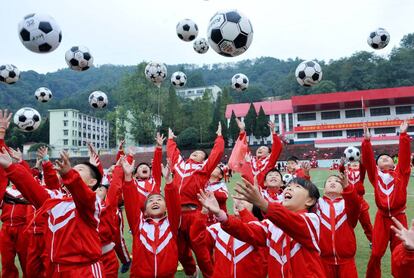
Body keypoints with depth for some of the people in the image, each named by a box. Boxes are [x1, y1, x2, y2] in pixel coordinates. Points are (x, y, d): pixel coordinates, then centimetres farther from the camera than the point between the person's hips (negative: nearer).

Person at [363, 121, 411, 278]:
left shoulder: (400, 173, 7)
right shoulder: (376, 175, 6)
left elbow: (404, 155, -1)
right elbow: (368, 160, -3)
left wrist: (403, 135, -5)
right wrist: (367, 140, -11)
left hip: (399, 217, 0)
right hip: (382, 218, 0)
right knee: (376, 253, 3)